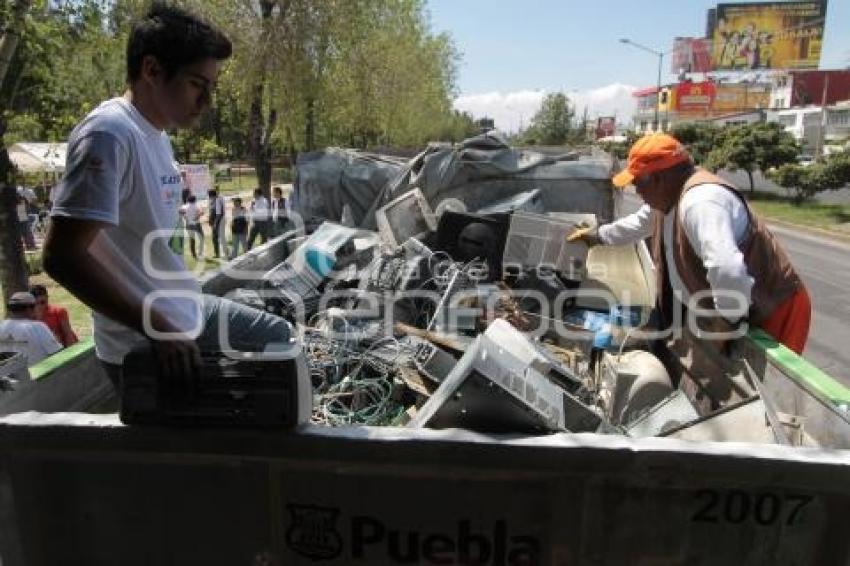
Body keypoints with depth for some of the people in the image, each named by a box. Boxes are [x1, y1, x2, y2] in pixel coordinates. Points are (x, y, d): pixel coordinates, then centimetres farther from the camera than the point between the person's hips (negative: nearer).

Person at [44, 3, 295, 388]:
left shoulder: (157, 135, 6)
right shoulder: (109, 134, -21)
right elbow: (62, 257, -27)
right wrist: (158, 329, -27)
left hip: (190, 311, 9)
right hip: (144, 346, -9)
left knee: (280, 335, 22)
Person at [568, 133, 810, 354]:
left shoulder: (701, 200, -32)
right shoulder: (668, 196, 2)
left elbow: (728, 271, -45)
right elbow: (638, 223, 25)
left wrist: (730, 319, -29)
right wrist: (596, 235, 34)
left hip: (772, 311, -9)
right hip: (738, 306, 9)